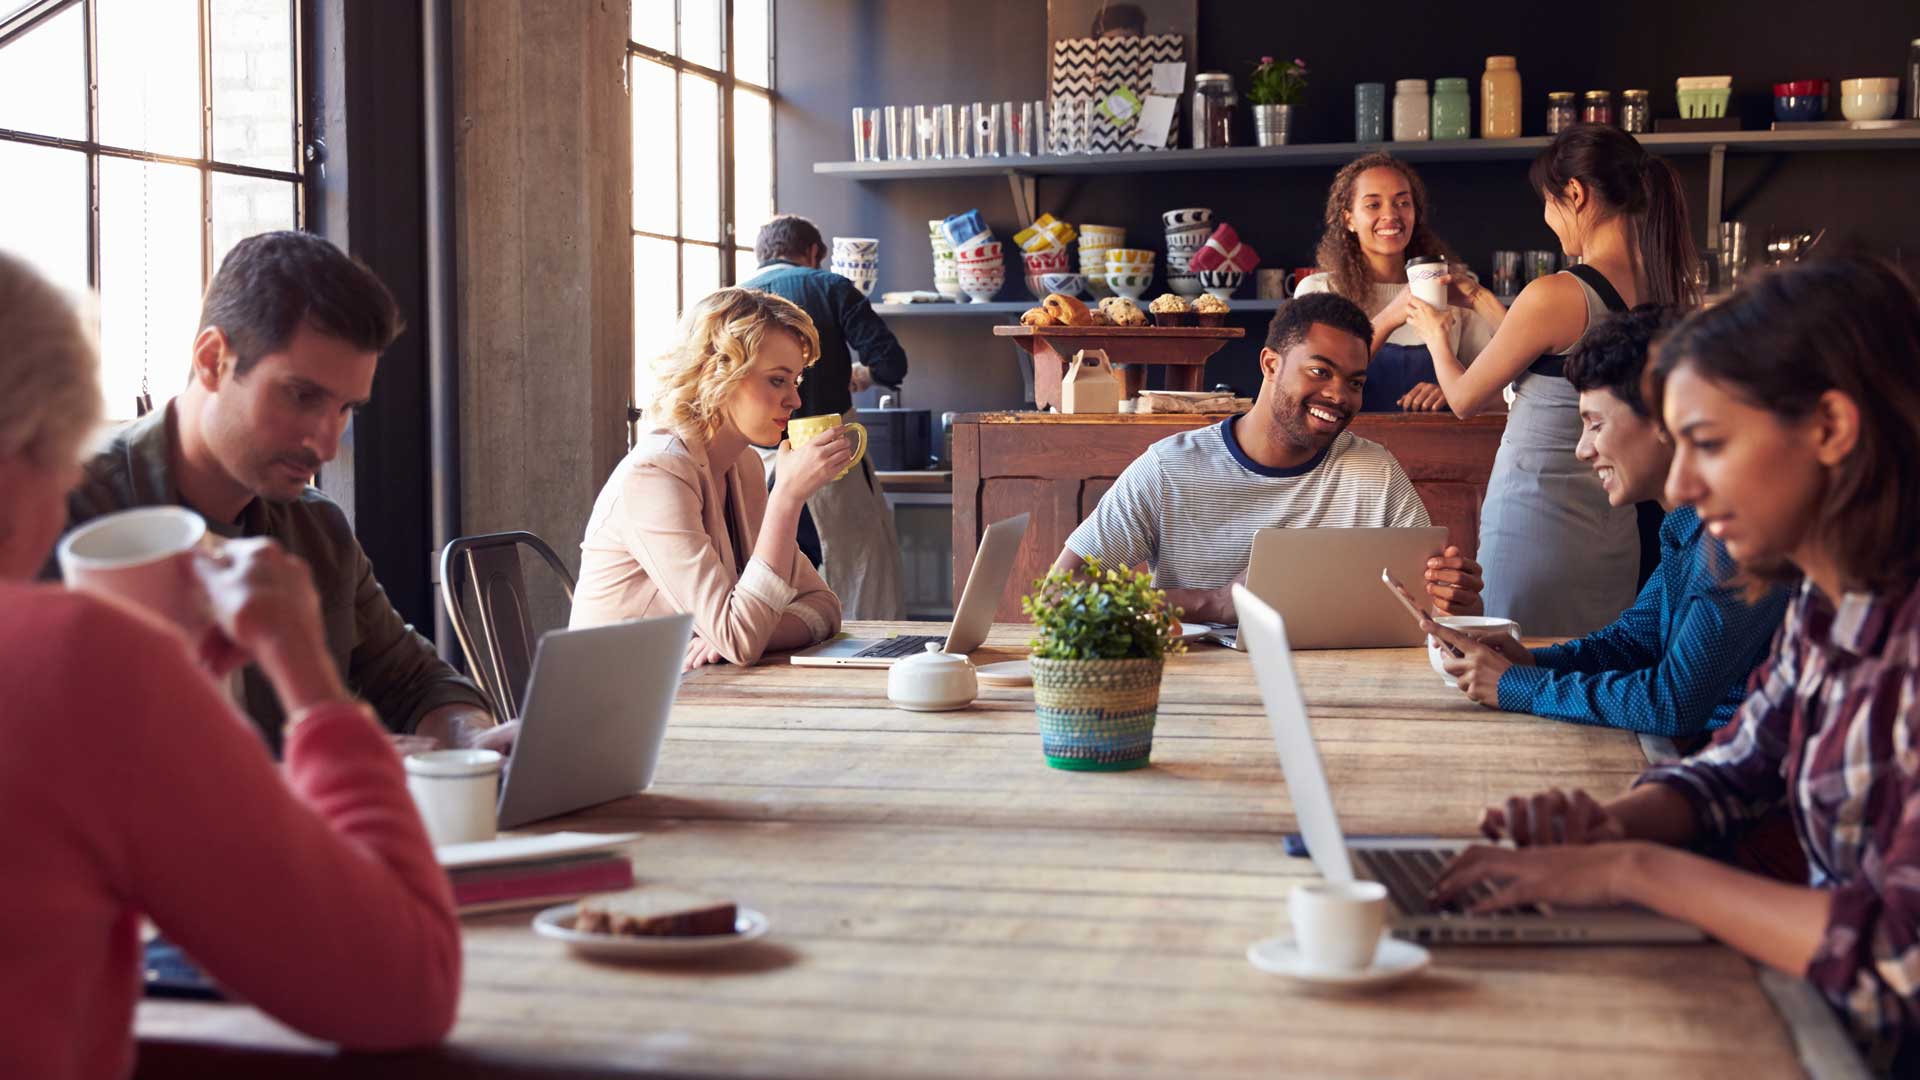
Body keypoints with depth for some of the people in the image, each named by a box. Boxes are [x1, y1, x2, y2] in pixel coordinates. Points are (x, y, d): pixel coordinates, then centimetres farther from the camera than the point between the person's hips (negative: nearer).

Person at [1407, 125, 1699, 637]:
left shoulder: (1555, 296, -17)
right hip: (1616, 531, 7)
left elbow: (1466, 399, -4)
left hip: (1536, 528, -7)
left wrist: (1436, 336, 17)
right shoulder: (1664, 292, 2)